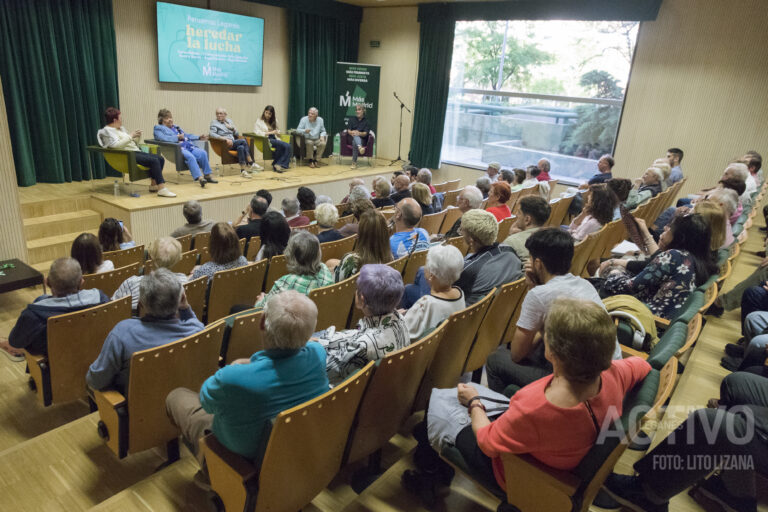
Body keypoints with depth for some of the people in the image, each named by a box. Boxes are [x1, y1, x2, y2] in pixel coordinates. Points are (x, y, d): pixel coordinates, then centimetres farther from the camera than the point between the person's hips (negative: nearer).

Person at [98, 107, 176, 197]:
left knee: (160, 159, -6)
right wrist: (130, 136, -14)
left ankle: (154, 185, -2)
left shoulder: (121, 128, 24)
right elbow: (115, 145, -20)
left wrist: (137, 137, 9)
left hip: (136, 151, 9)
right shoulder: (107, 131, -3)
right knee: (154, 161, -27)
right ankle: (162, 189, -32)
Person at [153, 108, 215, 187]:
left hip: (189, 146, 6)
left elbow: (187, 135, 38)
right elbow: (163, 138, -9)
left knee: (202, 152, -23)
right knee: (190, 156, -37)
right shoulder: (158, 128, 12)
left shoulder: (176, 127, 35)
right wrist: (177, 137, -15)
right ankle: (199, 177, -45)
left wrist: (199, 137, 24)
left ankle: (207, 175, -20)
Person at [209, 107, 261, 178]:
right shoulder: (214, 123, 5)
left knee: (241, 147, -31)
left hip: (234, 143, 5)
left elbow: (237, 134, 22)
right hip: (224, 145, -5)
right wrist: (225, 139, -24)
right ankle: (251, 164, -26)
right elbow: (211, 134, -14)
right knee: (243, 141, -26)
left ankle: (243, 170, -37)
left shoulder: (229, 121, 22)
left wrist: (233, 128, -1)